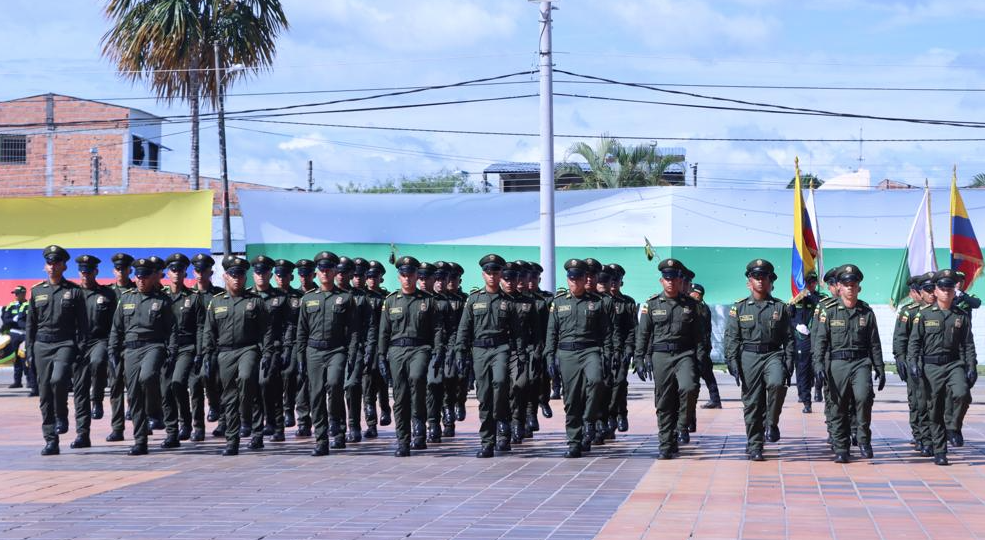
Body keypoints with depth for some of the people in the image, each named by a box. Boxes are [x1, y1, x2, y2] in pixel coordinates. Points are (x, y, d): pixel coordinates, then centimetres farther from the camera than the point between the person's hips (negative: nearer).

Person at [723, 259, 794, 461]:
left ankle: (771, 423, -9)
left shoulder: (780, 308, 8)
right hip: (749, 358, 1)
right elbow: (731, 338, 5)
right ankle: (754, 446, 10)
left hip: (773, 355, -1)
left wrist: (789, 366, -1)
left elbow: (788, 338, 7)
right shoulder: (739, 308, 7)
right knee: (752, 402, 1)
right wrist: (733, 364, -5)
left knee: (776, 383, -30)